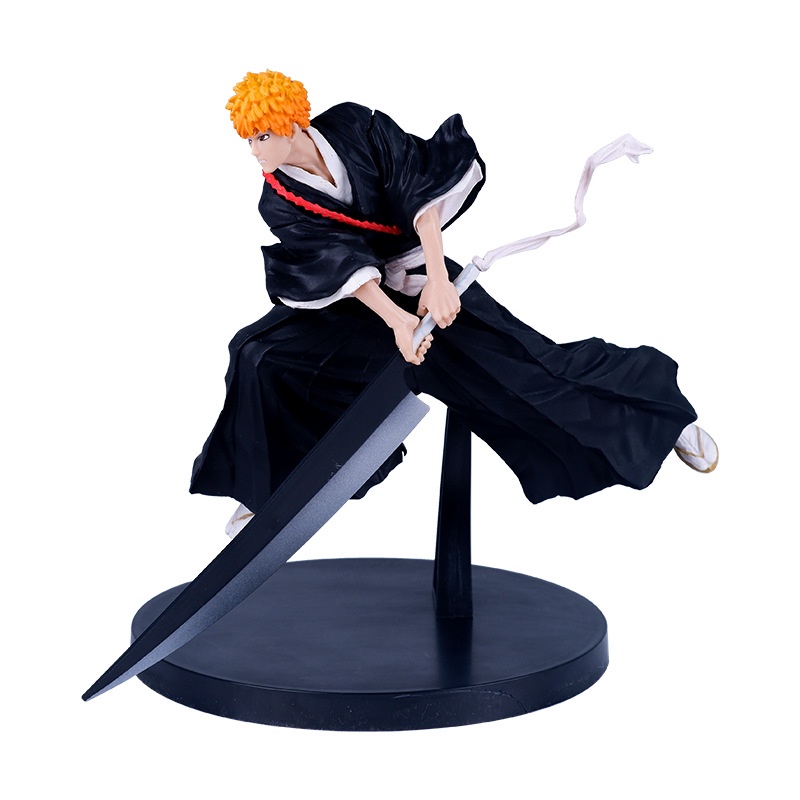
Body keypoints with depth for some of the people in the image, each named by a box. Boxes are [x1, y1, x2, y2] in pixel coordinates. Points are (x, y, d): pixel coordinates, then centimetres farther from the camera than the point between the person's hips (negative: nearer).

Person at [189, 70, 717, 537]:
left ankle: (666, 415, 9)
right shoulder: (278, 203, -13)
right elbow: (339, 262, -22)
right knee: (259, 358, -15)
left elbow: (419, 190, -23)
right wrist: (394, 320, -36)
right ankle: (268, 486, 5)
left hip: (421, 277, -2)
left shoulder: (354, 127, -18)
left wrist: (436, 279, -34)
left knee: (524, 362, -7)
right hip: (344, 299, 2)